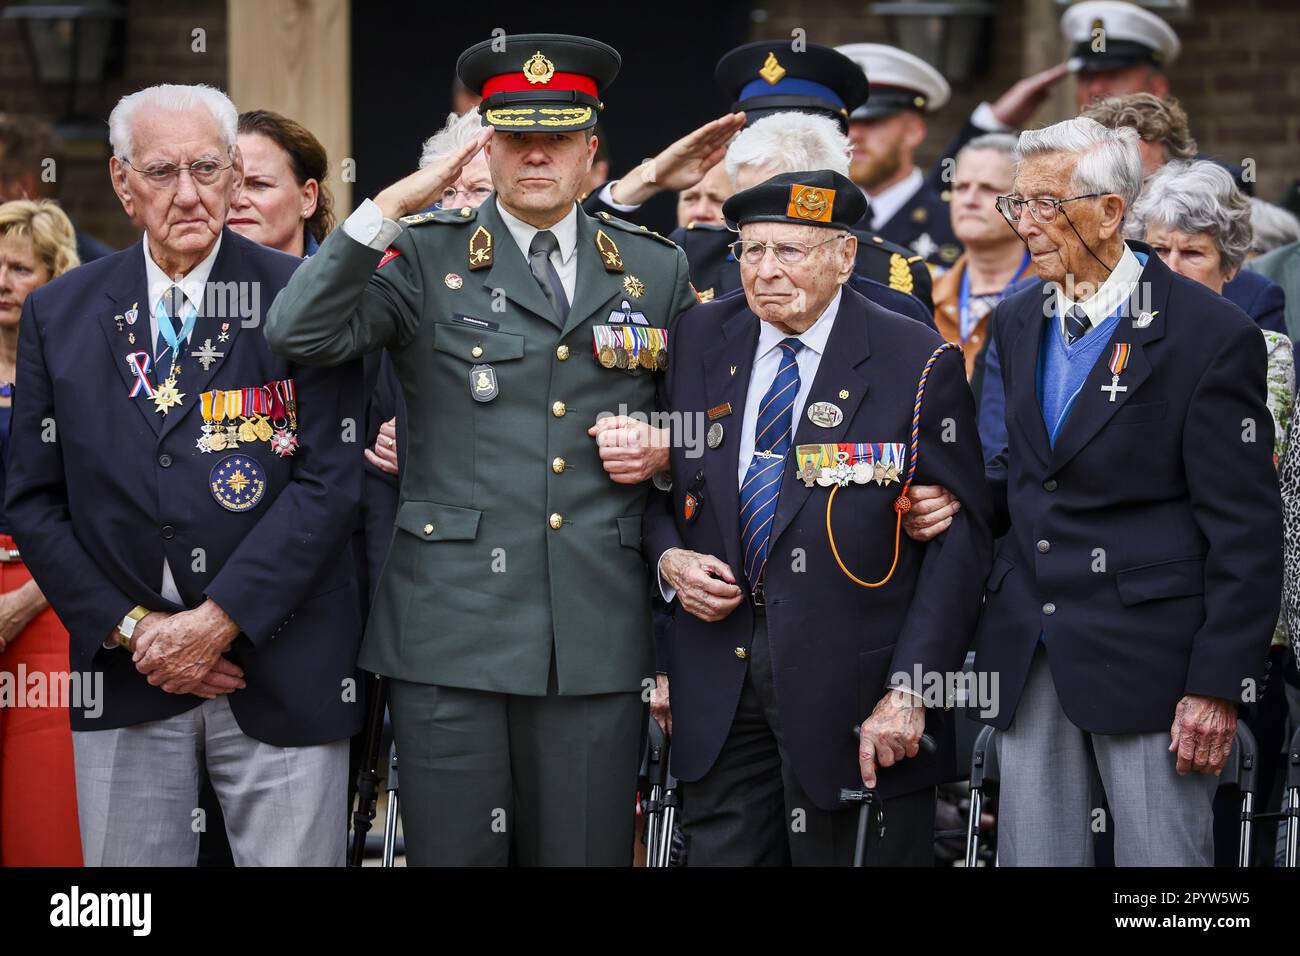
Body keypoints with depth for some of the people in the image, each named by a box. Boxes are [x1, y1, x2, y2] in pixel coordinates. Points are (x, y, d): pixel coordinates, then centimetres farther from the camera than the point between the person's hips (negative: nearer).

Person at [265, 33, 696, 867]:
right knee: (455, 849, 0)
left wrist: (661, 449, 2)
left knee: (586, 850, 4)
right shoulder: (426, 258, 6)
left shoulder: (655, 268, 14)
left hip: (599, 633, 2)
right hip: (453, 631, -2)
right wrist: (391, 206, -12)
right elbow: (301, 334, -10)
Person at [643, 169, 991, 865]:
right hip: (717, 687, 3)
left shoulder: (919, 364, -6)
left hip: (854, 691, -3)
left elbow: (959, 541, -8)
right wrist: (668, 556, -3)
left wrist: (909, 691, -14)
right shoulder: (698, 340, 7)